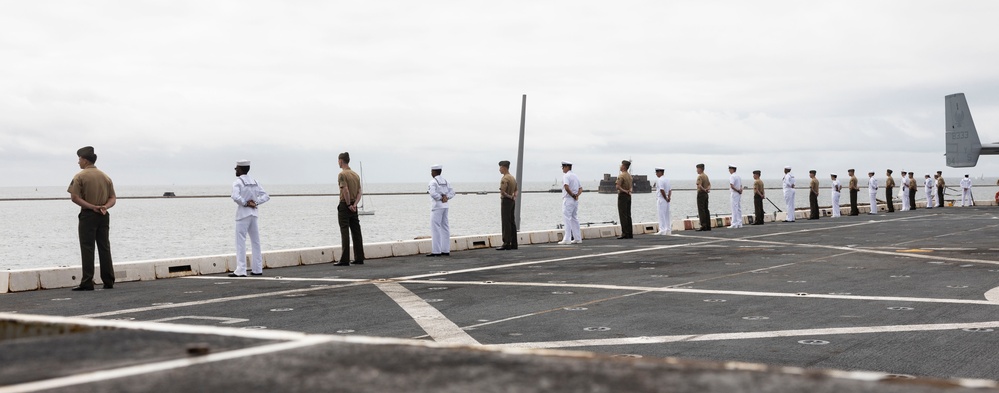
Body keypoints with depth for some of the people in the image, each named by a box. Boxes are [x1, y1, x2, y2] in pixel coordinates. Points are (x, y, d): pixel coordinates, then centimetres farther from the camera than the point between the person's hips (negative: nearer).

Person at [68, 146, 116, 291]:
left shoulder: (80, 176, -5)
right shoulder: (105, 177, 12)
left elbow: (75, 197, -15)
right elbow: (113, 198, 8)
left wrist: (92, 207, -15)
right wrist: (105, 207, -8)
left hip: (88, 215, -5)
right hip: (104, 216, 5)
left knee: (87, 249, -3)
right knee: (104, 248, 9)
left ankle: (87, 283, -7)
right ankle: (108, 282, 9)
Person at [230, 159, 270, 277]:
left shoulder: (237, 182, -9)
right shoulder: (254, 182, 13)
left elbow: (235, 197, -25)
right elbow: (266, 196, 10)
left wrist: (246, 203, -11)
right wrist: (255, 203, -1)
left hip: (242, 215, -7)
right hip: (253, 214, 7)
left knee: (240, 242, -6)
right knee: (255, 242, 11)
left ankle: (241, 270, -12)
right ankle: (257, 269, 12)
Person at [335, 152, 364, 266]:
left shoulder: (342, 174, -11)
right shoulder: (356, 174, 13)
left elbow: (345, 190, -21)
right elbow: (359, 192, 7)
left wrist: (348, 204, -13)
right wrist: (354, 204, -3)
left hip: (345, 206, -7)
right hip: (353, 207, 7)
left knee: (345, 233, -8)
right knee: (356, 233, 9)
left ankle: (345, 260, -10)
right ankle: (359, 258, 11)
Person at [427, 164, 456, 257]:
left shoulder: (433, 182, -10)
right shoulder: (445, 181, 14)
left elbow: (432, 193, -25)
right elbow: (452, 192, 10)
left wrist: (441, 198, -13)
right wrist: (446, 198, -4)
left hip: (437, 206, -8)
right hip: (445, 207, 8)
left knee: (435, 228, -7)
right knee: (444, 227, 9)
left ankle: (436, 251, -10)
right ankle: (446, 250, 10)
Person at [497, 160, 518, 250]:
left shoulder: (505, 178, -15)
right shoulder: (512, 177, 15)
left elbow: (502, 191, -26)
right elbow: (516, 190, 22)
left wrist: (507, 195, -8)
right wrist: (514, 196, 9)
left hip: (506, 200, -9)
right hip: (512, 201, 9)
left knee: (506, 223, -9)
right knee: (512, 222, 10)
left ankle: (506, 243, -11)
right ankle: (513, 244, 11)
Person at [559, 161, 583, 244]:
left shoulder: (566, 176, -10)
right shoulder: (575, 176, 18)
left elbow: (566, 187, -26)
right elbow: (581, 189, 17)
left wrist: (572, 195, -14)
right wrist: (577, 195, 0)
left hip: (568, 199, -8)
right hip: (576, 200, 8)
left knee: (567, 219, -8)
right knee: (574, 218, 14)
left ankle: (567, 239, -13)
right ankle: (578, 238, 17)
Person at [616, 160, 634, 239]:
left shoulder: (621, 176, -15)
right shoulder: (629, 176, 12)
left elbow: (617, 186, -25)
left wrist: (623, 190, -13)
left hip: (622, 195, -8)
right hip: (629, 195, 8)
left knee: (623, 215, -7)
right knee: (628, 215, 10)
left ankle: (625, 233, -11)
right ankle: (630, 233, 11)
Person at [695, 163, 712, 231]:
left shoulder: (700, 176, -13)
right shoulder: (706, 176, 14)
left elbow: (699, 185, -25)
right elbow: (709, 184, 15)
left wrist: (704, 190, -13)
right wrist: (707, 189, -3)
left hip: (701, 193, -9)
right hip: (706, 194, 9)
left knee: (701, 210, -8)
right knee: (706, 210, 10)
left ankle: (703, 225, -13)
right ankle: (708, 226, 11)